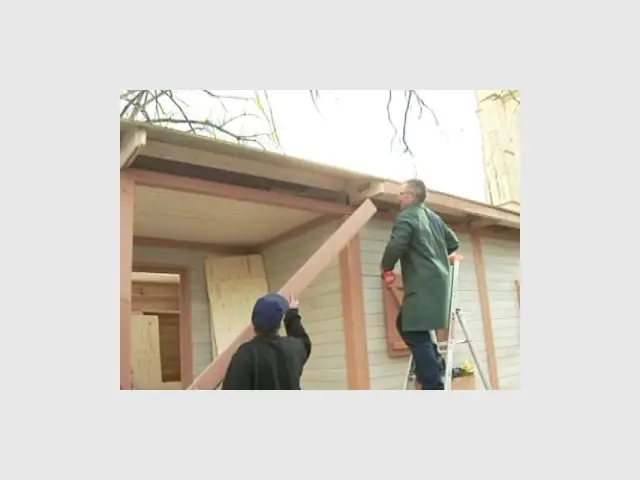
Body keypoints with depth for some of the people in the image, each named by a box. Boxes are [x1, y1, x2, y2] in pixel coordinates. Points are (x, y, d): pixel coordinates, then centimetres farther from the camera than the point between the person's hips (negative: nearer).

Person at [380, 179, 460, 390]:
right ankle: (435, 366, 22)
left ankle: (433, 387, -9)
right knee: (406, 325, 21)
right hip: (437, 281, 10)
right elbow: (453, 242, 26)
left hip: (423, 285, -10)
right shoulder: (434, 217, 18)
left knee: (416, 335, -8)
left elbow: (396, 245, -22)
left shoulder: (406, 216, -9)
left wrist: (386, 268, -6)